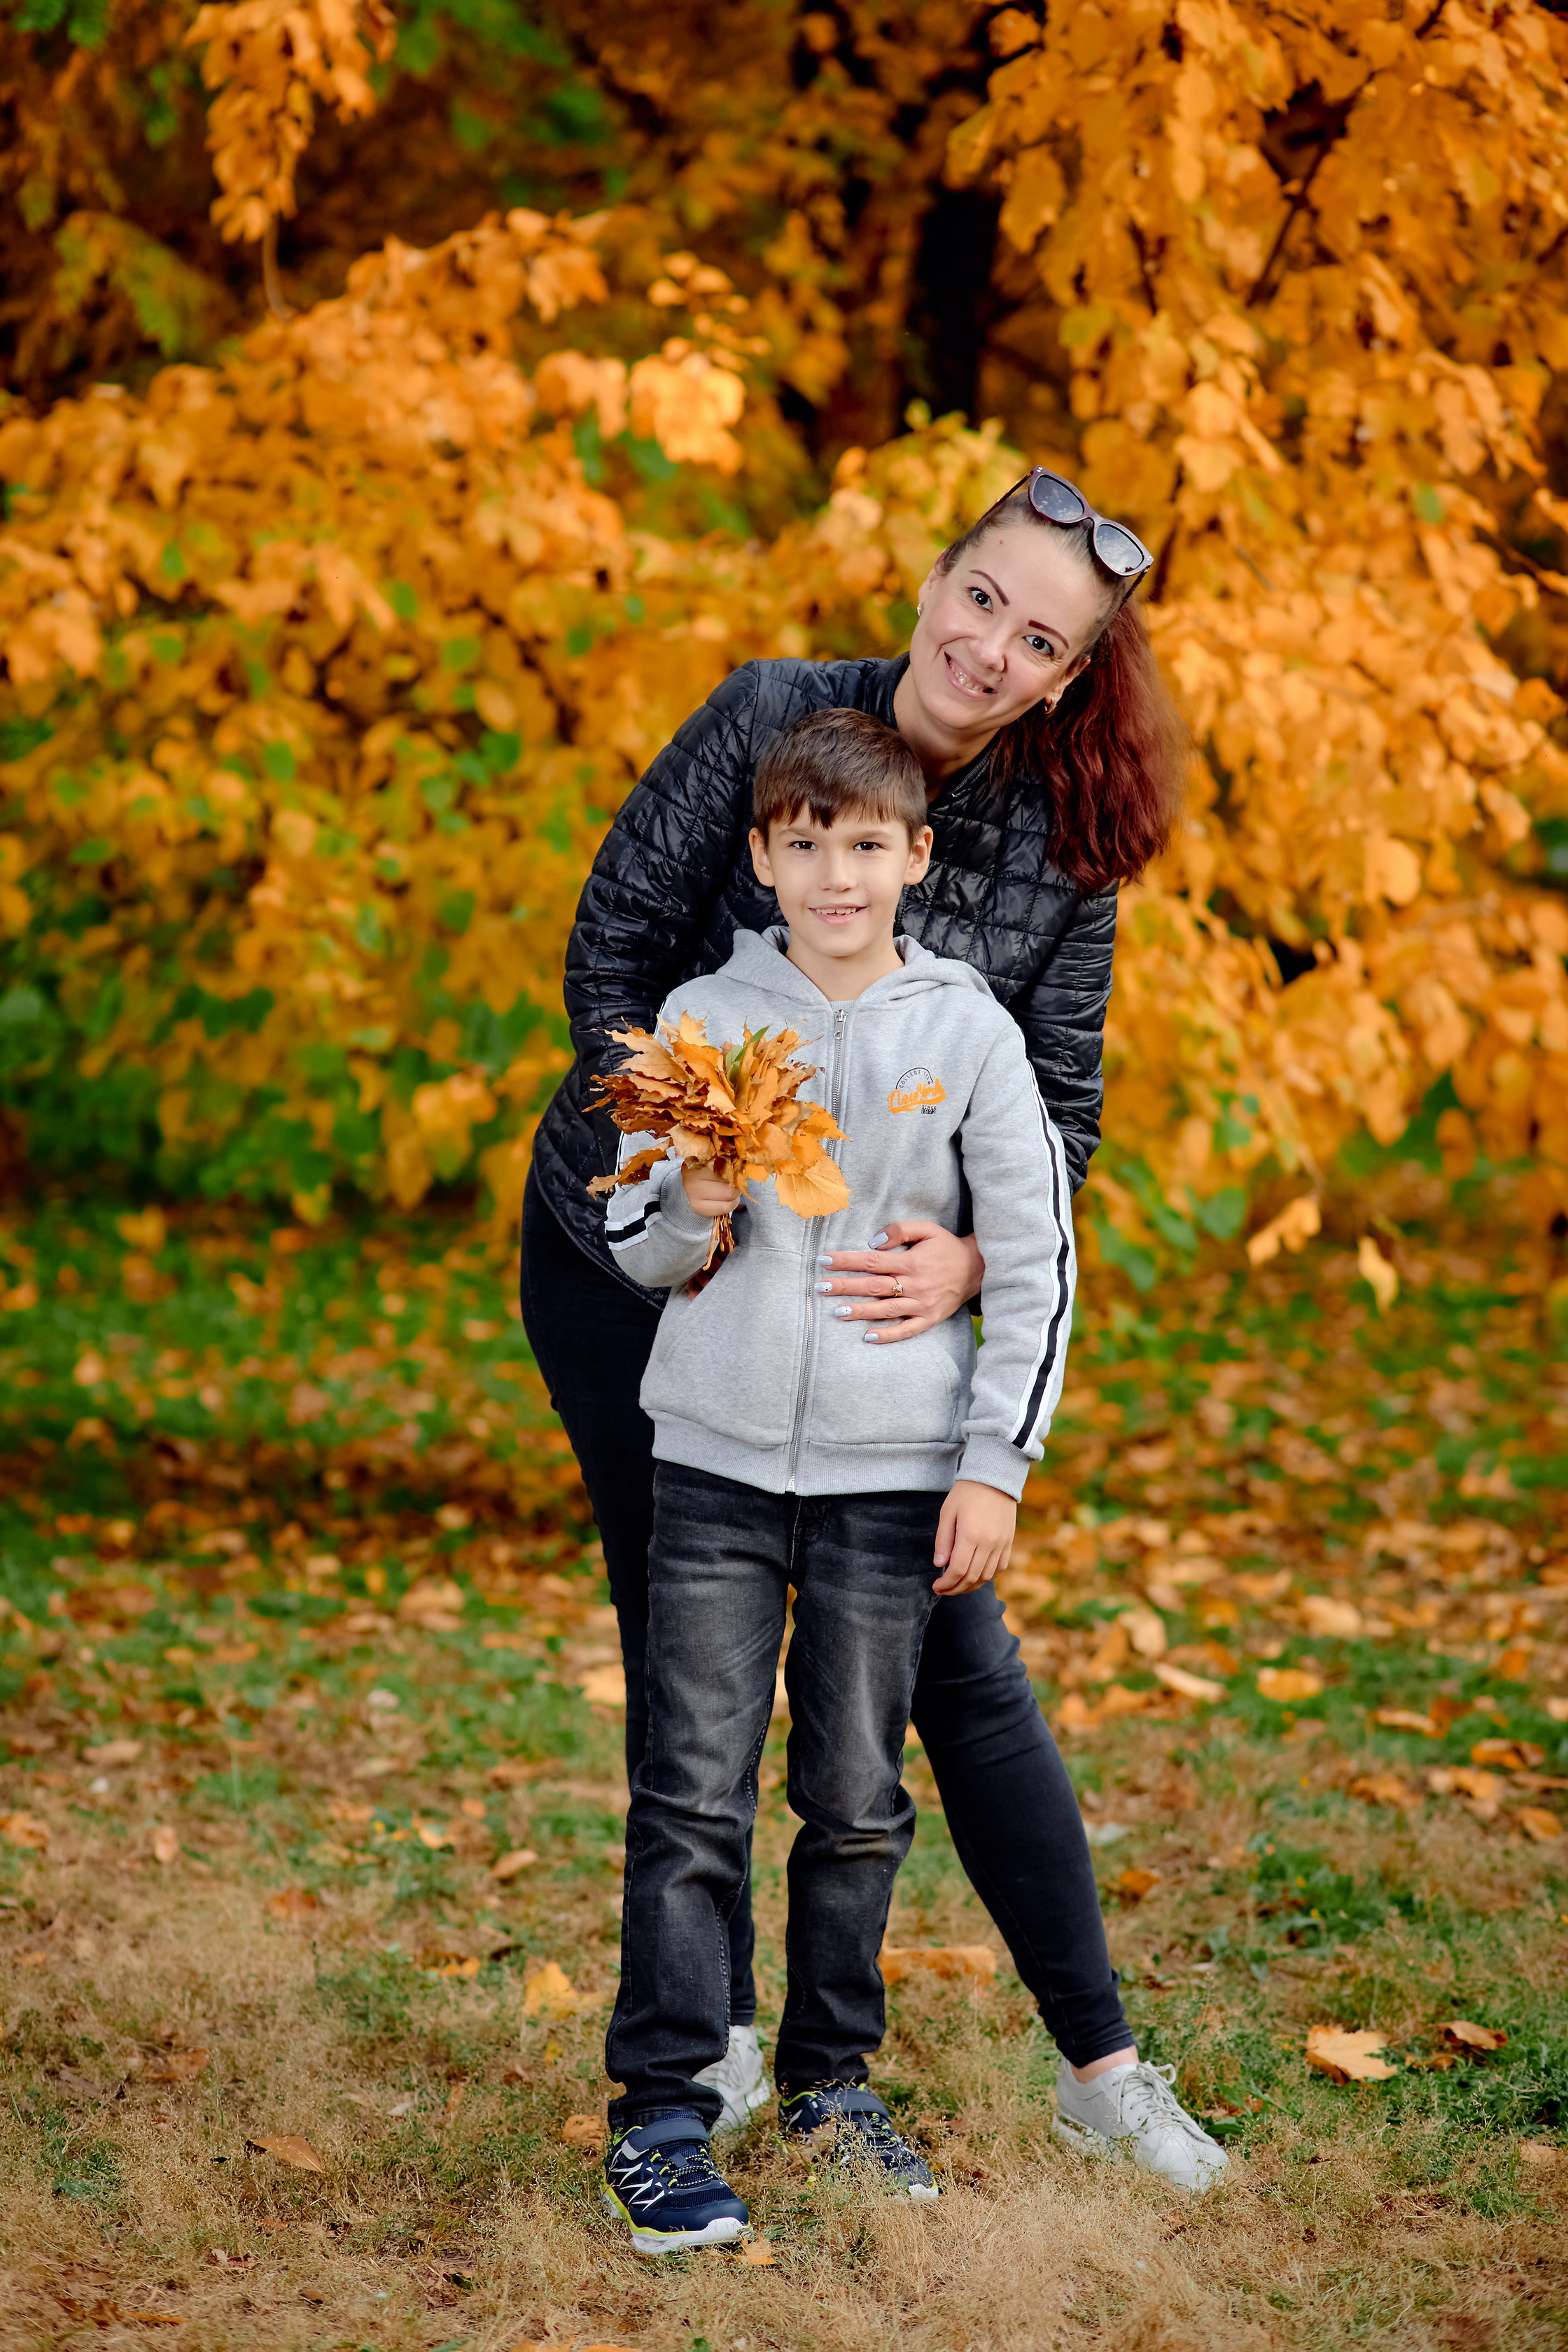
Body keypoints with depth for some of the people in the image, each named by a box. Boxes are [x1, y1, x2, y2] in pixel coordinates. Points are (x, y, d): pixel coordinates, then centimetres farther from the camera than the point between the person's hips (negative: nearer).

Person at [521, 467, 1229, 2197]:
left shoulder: (1065, 847, -7)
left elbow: (1056, 1102, -6)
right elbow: (613, 939, -9)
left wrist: (964, 1254, -26)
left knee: (961, 1663, 1)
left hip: (862, 1280, 1)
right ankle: (718, 2035, 23)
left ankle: (1100, 2063, 11)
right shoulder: (769, 720, -13)